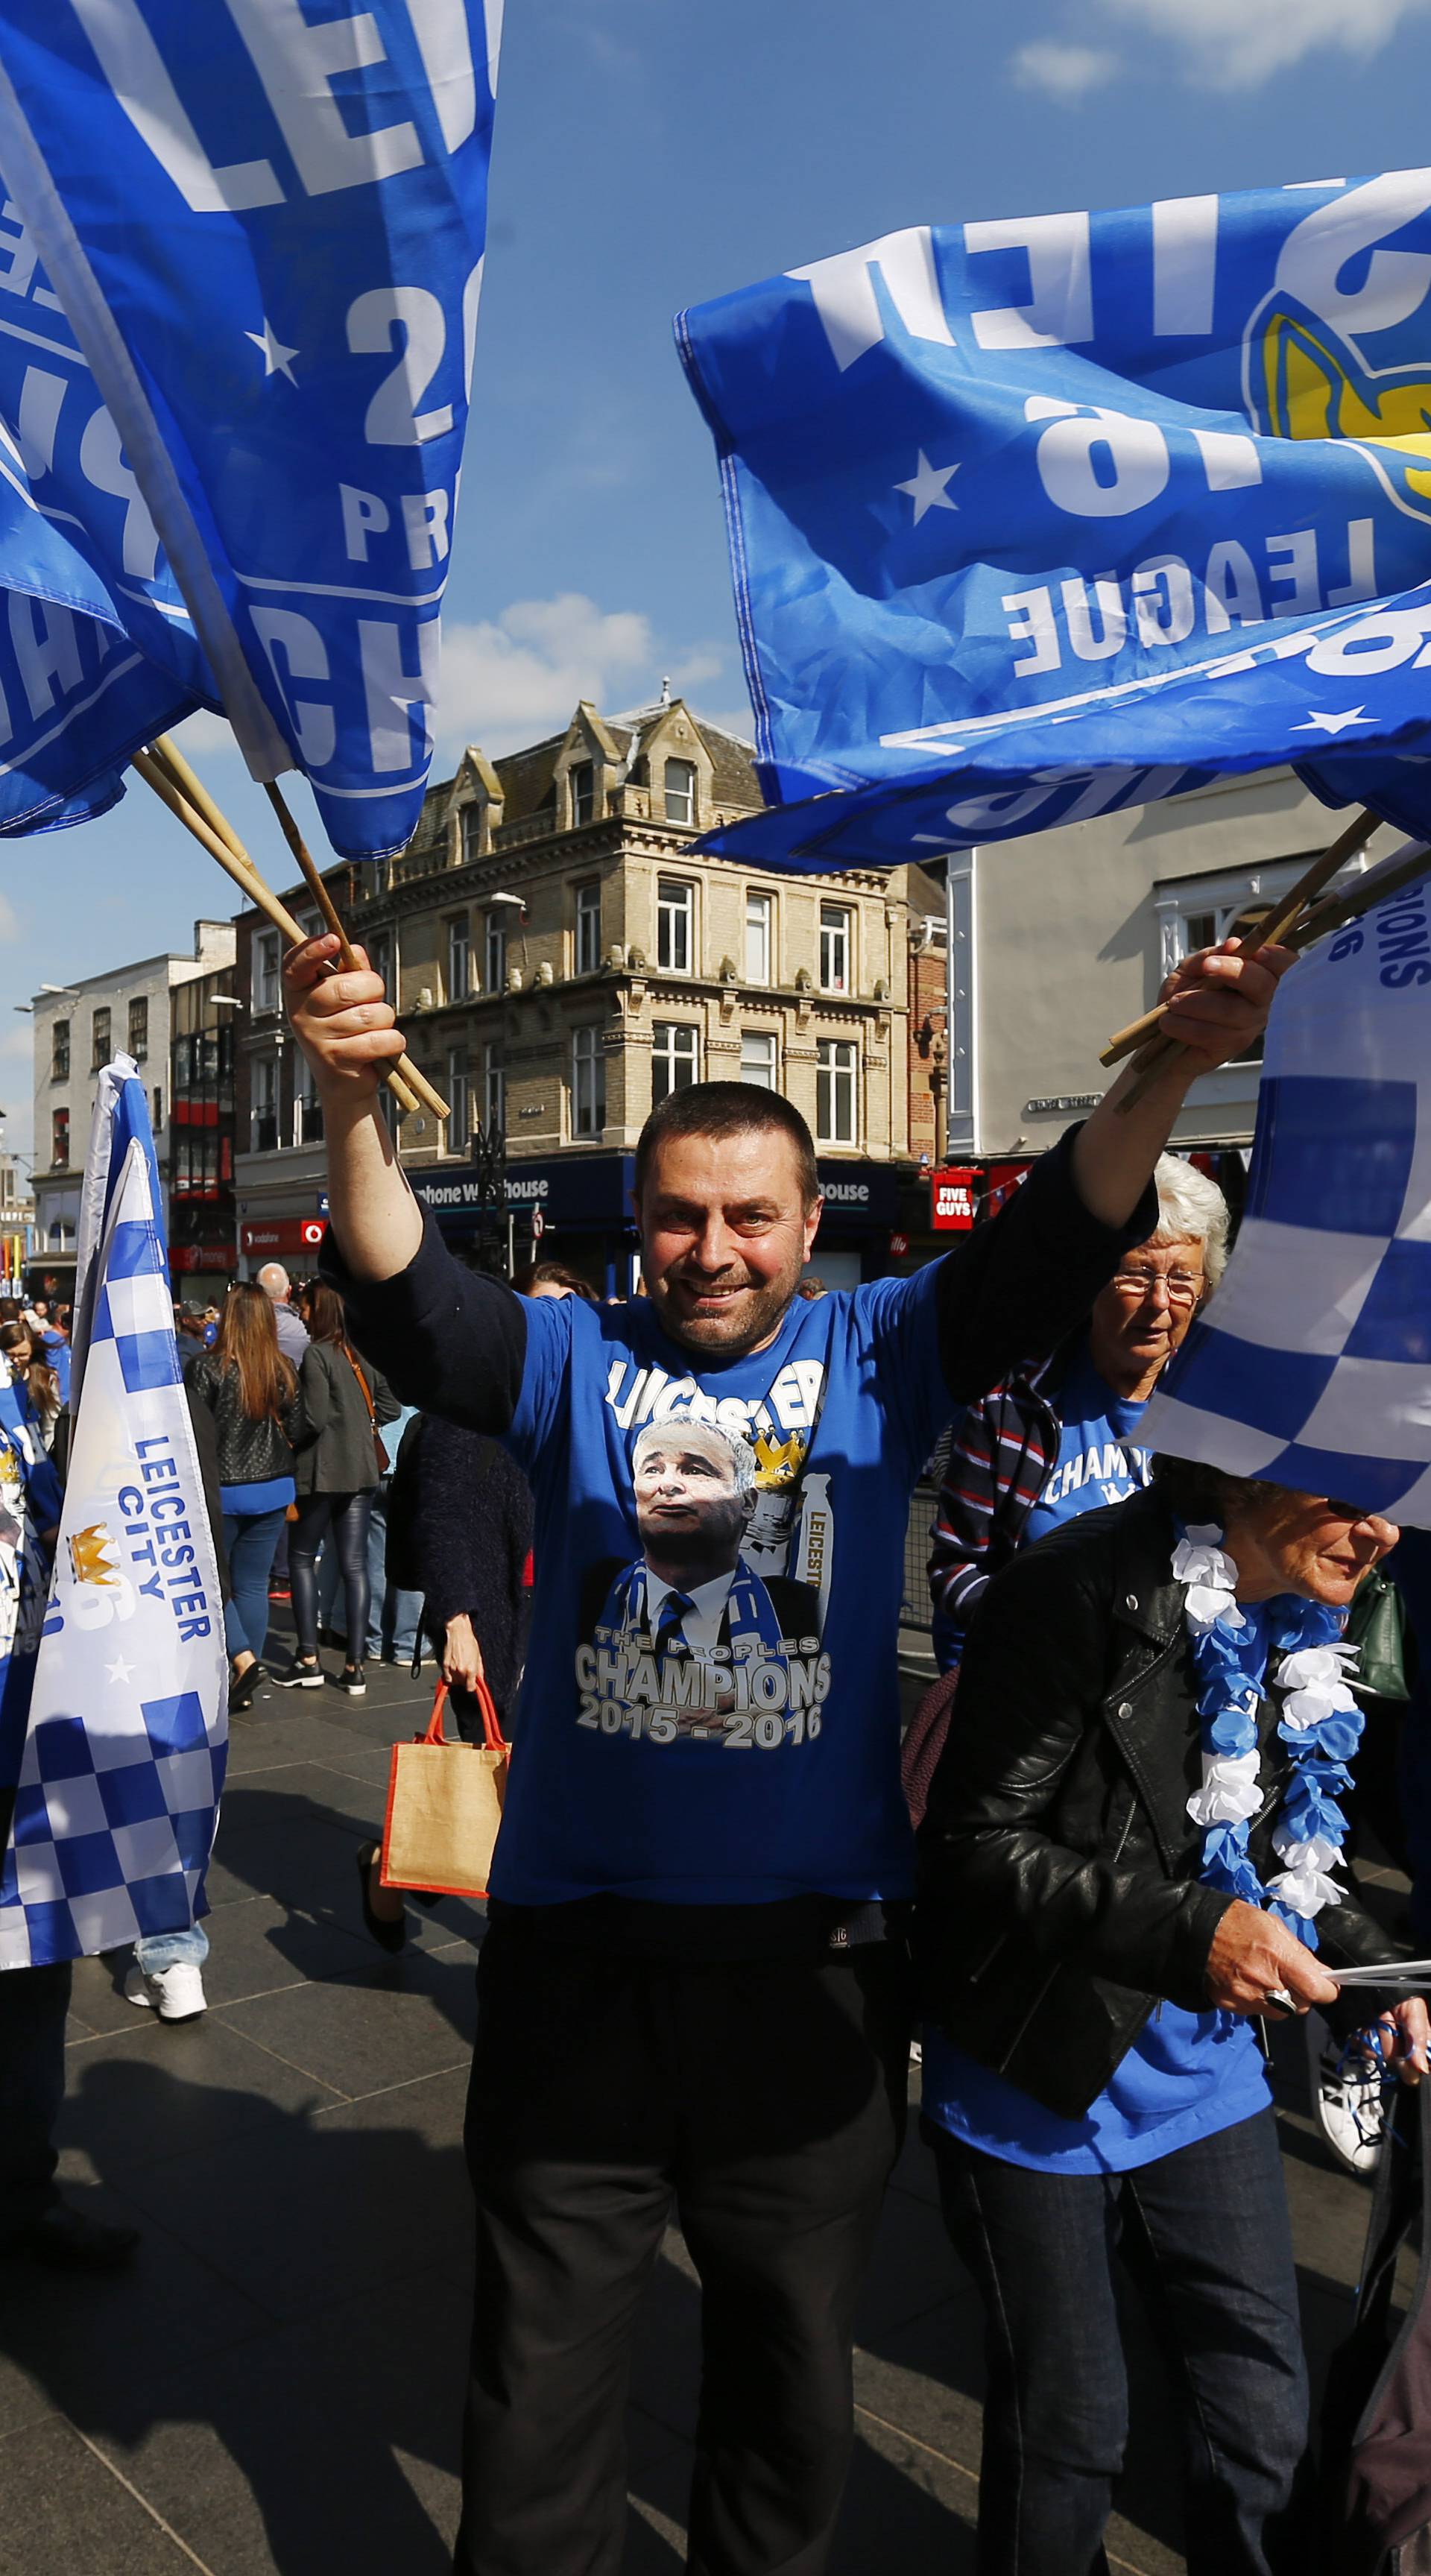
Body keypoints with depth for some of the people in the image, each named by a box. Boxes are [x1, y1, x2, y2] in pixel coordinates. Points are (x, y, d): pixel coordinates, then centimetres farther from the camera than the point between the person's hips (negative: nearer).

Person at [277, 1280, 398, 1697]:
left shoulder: (315, 1354, -13)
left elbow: (315, 1418, -19)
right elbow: (390, 1406, 11)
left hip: (322, 1470, -6)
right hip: (361, 1470, 6)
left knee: (301, 1559, 9)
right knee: (354, 1566, 5)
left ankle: (308, 1660, 6)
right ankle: (355, 1667, 5)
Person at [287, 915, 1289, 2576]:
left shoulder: (874, 1357, -1)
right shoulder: (576, 1359, -2)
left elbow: (1046, 1252, -13)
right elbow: (408, 1307, -17)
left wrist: (1165, 1075, -30)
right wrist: (352, 1114, -36)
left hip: (812, 1953, 1)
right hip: (575, 1949, 0)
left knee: (792, 2357, 22)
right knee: (542, 2368, 16)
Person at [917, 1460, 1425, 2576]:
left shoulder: (1306, 1625, -1)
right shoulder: (1092, 1588, -24)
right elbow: (977, 1846, -23)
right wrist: (1186, 1932, -31)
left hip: (1205, 2073, 6)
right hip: (1040, 2077, -6)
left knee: (1269, 2413, 16)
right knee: (1070, 2427, 14)